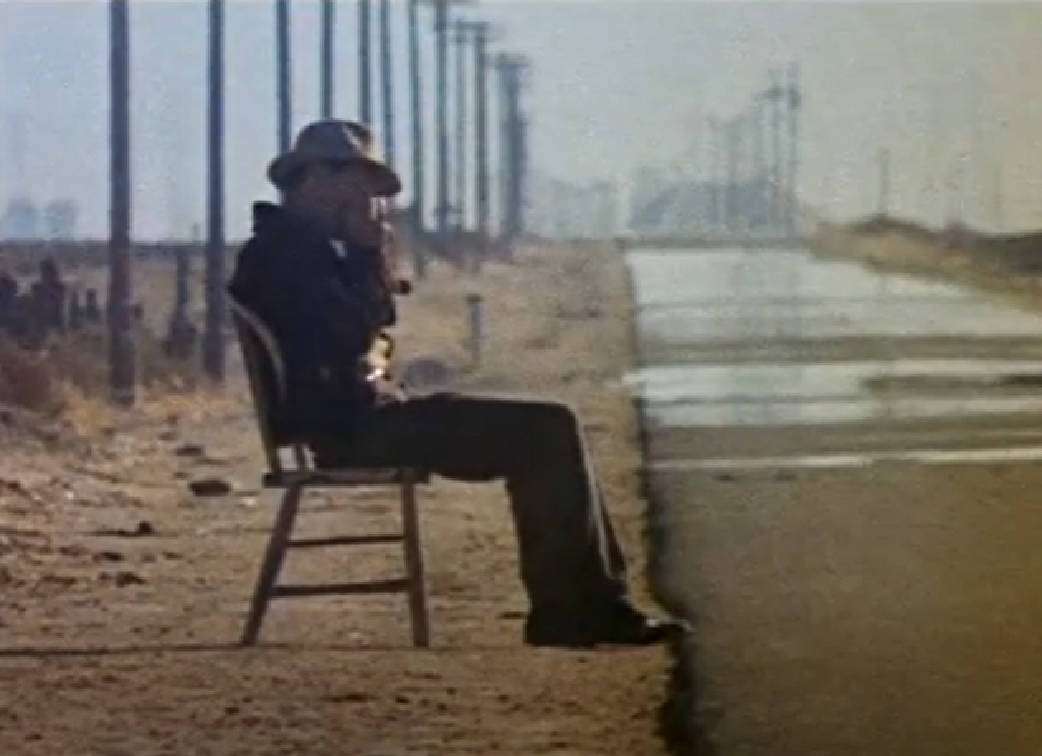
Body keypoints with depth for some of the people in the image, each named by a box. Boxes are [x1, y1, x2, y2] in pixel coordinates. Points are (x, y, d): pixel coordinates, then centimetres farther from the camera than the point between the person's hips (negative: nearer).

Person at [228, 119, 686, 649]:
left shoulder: (304, 244, 20)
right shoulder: (281, 249, -12)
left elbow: (372, 323, 24)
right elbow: (356, 332, -21)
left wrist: (364, 254, 11)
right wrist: (366, 253, -9)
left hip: (361, 415, 11)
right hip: (349, 428, -11)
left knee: (549, 429, 10)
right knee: (546, 432, -16)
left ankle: (598, 603, 6)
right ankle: (568, 612, -13)